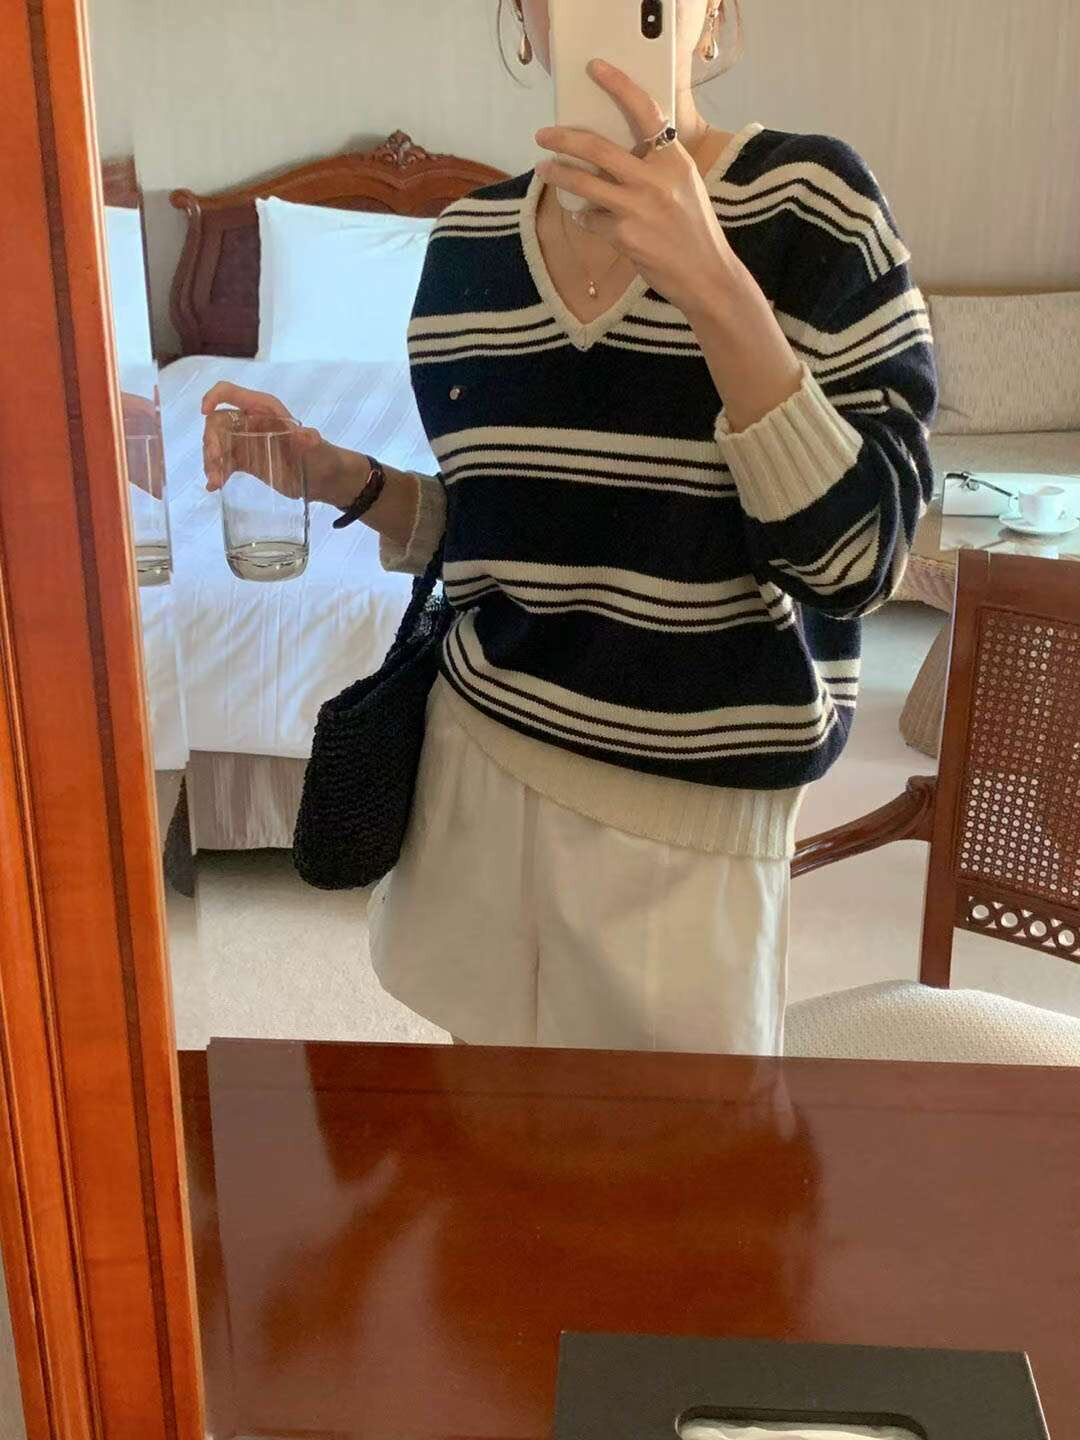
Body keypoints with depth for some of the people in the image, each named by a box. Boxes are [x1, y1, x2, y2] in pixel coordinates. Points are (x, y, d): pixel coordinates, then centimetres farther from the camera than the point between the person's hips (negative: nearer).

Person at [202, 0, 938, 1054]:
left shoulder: (807, 200, -11)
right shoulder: (466, 238, 3)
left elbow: (854, 558, -18)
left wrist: (713, 286, -27)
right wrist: (338, 478, -5)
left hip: (687, 814, -3)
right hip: (477, 763, 4)